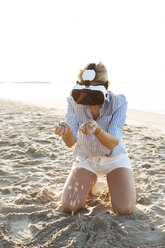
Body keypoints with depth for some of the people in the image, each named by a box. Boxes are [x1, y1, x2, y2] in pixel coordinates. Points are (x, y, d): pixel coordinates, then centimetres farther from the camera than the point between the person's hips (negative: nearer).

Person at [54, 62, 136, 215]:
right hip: (85, 158, 2)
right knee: (68, 207, -12)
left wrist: (97, 130, -52)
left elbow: (113, 144, -30)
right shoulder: (74, 102, -18)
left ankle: (113, 182, 17)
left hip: (114, 158, -1)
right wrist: (66, 132, -48)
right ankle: (90, 183, 20)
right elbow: (70, 143, -23)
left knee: (124, 209, -17)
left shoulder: (118, 102, -23)